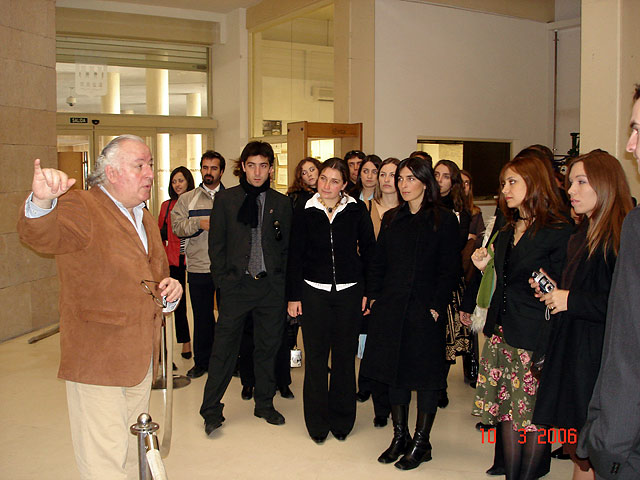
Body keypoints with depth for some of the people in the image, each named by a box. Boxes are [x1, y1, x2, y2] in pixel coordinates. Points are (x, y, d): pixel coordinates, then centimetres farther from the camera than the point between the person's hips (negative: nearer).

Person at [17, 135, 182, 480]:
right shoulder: (81, 207, -11)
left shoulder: (145, 220, 15)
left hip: (142, 361, 8)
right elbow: (41, 236, -33)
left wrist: (169, 292, 2)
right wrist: (42, 201, -55)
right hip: (97, 362, -8)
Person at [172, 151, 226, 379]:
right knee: (202, 317, 9)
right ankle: (202, 361, 23)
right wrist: (200, 224, -16)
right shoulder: (187, 199, 10)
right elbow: (177, 226, -2)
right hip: (198, 268, 1)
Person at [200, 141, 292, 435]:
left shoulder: (281, 203, 7)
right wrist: (222, 281, -3)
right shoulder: (225, 200, 3)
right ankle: (211, 410, 14)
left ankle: (264, 404, 28)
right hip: (236, 285, -2)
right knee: (224, 348, 2)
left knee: (268, 347, 12)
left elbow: (287, 247, 9)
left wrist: (282, 282, 2)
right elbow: (216, 245, 3)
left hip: (271, 287, 2)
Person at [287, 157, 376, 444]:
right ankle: (317, 423, 19)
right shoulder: (305, 213, 2)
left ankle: (342, 420, 23)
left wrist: (367, 290, 0)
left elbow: (369, 251, 5)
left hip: (349, 292, 0)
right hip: (314, 292, 0)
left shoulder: (357, 211, 1)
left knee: (345, 356, 7)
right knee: (315, 358, 4)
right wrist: (293, 296, 1)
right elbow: (295, 256, 4)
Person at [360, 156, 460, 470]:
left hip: (425, 310, -5)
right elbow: (378, 262, 12)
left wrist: (437, 306, -14)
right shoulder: (391, 218, 11)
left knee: (426, 375, 5)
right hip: (391, 308, 5)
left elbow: (449, 270, -8)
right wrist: (374, 296, 3)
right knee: (395, 371, 11)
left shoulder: (444, 220, -4)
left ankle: (421, 443, 17)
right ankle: (399, 437, 25)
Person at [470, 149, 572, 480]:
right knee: (507, 411, 12)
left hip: (535, 337, -7)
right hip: (501, 333, 7)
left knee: (534, 415, 3)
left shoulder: (558, 231, -9)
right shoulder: (506, 232, 13)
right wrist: (484, 267, 3)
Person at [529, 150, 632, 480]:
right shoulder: (580, 236, 16)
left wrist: (572, 301, -17)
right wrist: (555, 292, 6)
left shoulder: (622, 236, -13)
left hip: (599, 359, -9)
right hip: (569, 354, 9)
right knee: (577, 448, 16)